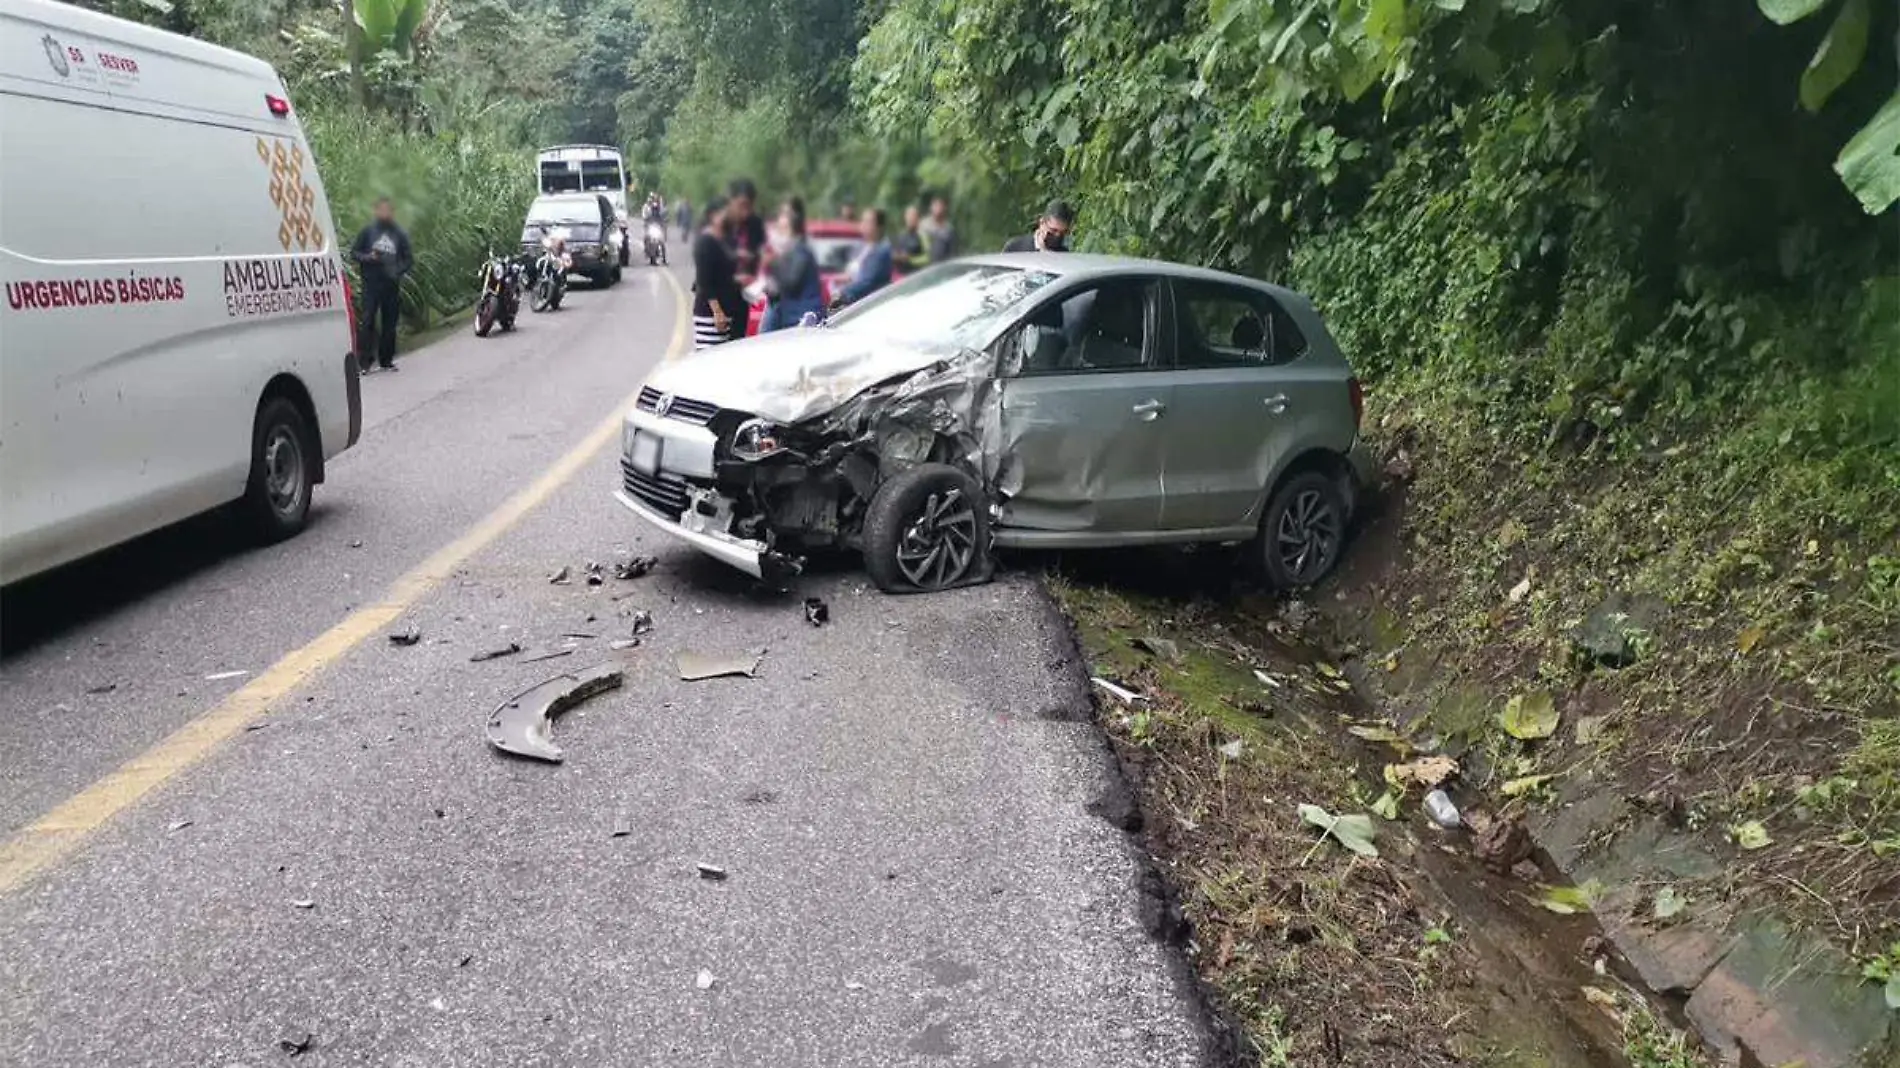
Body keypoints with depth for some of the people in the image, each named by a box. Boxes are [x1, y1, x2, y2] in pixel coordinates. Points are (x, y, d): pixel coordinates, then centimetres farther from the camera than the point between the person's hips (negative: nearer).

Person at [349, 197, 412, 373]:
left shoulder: (399, 234, 10)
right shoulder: (368, 231, 5)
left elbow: (408, 259, 11)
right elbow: (353, 252, 7)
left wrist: (399, 270, -8)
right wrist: (367, 257, -13)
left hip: (392, 285, 2)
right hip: (371, 284, -2)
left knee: (389, 324, 6)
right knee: (368, 321, -8)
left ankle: (386, 360, 14)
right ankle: (363, 361, -8)